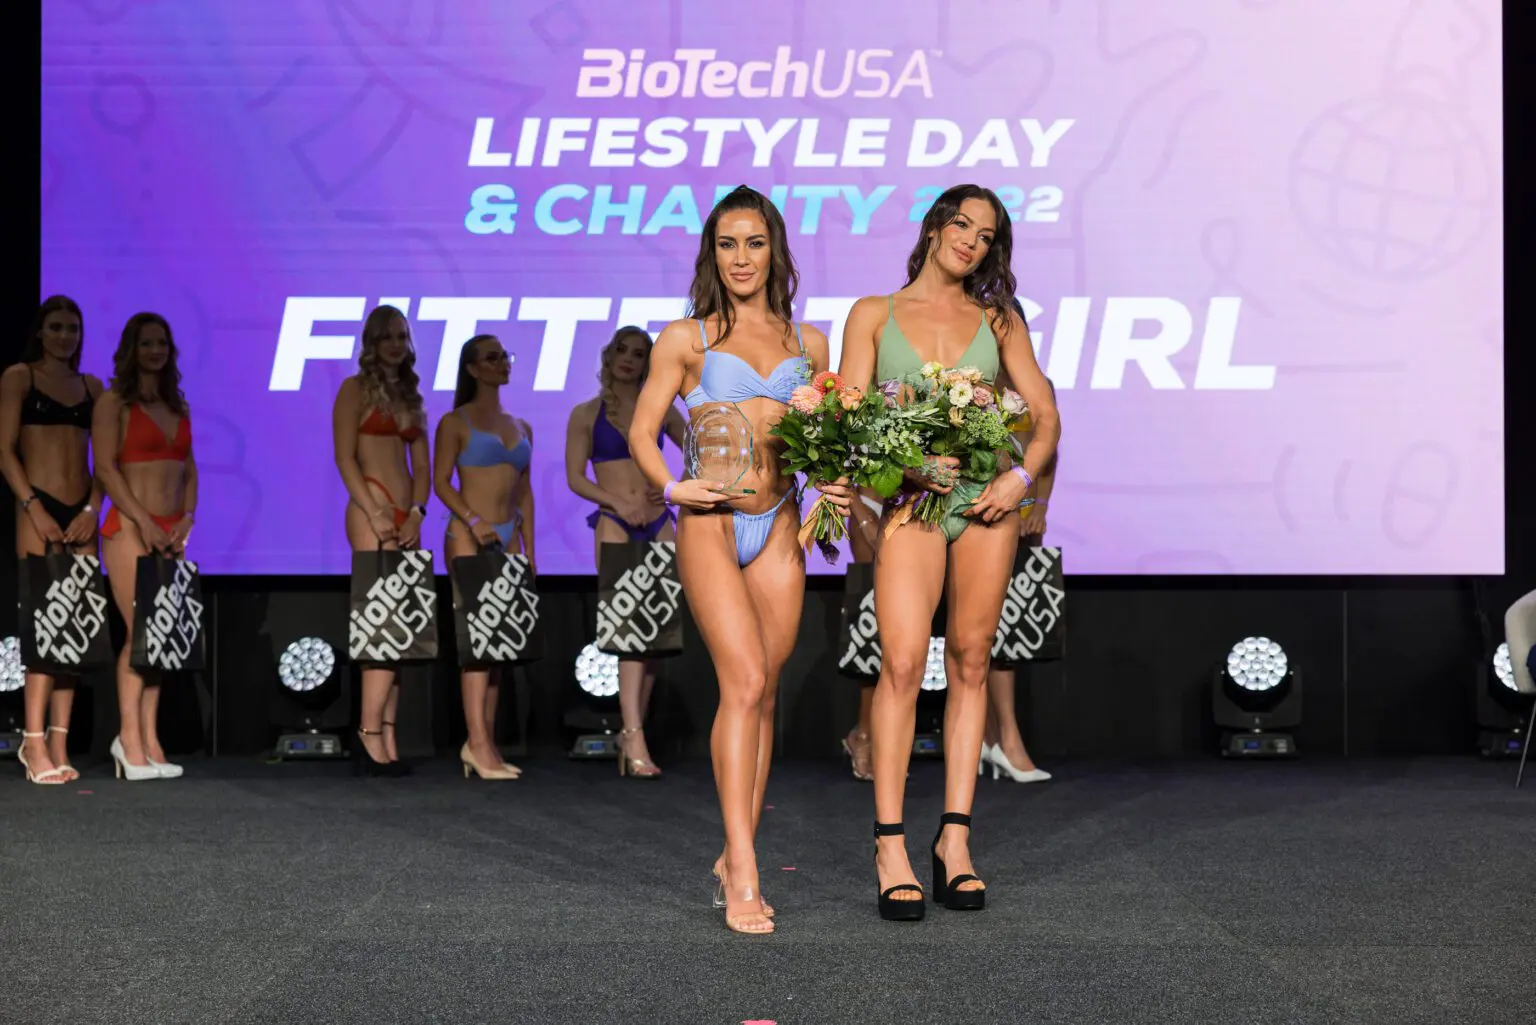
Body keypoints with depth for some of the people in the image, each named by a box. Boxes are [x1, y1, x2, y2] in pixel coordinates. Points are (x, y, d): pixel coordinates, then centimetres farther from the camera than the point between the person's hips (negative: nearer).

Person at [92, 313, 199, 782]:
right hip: (129, 529, -6)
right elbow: (105, 467, -9)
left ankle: (148, 740, 5)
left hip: (170, 533, 6)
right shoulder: (113, 402, -1)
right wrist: (144, 520, -16)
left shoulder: (178, 405, 17)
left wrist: (186, 518, 0)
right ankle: (131, 742, -3)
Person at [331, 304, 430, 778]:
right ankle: (371, 734, -11)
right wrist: (375, 513, -14)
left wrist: (416, 512, 0)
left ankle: (387, 738, 4)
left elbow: (422, 465, 16)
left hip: (406, 517, 7)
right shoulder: (356, 388, 1)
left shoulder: (411, 396, 19)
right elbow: (345, 457, -7)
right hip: (372, 512, -7)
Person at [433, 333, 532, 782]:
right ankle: (478, 745, -14)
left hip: (507, 539, 6)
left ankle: (485, 742, 8)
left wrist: (529, 552, 12)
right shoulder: (455, 422, 0)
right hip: (468, 535, -6)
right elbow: (441, 482, -6)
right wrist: (474, 521, -20)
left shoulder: (521, 427, 16)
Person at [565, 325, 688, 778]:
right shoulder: (587, 414, 5)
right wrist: (619, 503, -14)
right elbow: (576, 478, 0)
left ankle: (632, 732, 10)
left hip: (659, 526, 4)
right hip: (615, 527, -4)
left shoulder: (661, 410, 13)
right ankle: (634, 740, -22)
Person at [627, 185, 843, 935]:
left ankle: (734, 857, 17)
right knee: (745, 682, -16)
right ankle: (743, 875, -14)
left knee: (762, 693, 5)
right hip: (711, 524, -4)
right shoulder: (686, 338, 6)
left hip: (779, 527, 4)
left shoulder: (807, 343, 15)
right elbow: (642, 431, 5)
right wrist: (671, 486, -13)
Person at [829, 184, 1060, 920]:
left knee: (970, 664, 3)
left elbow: (1045, 414, 9)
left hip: (986, 499, 3)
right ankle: (890, 846, -9)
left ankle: (955, 838, 9)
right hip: (911, 501, -2)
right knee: (903, 664, -13)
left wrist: (1020, 478, -9)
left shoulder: (998, 319, 14)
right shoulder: (874, 315, 9)